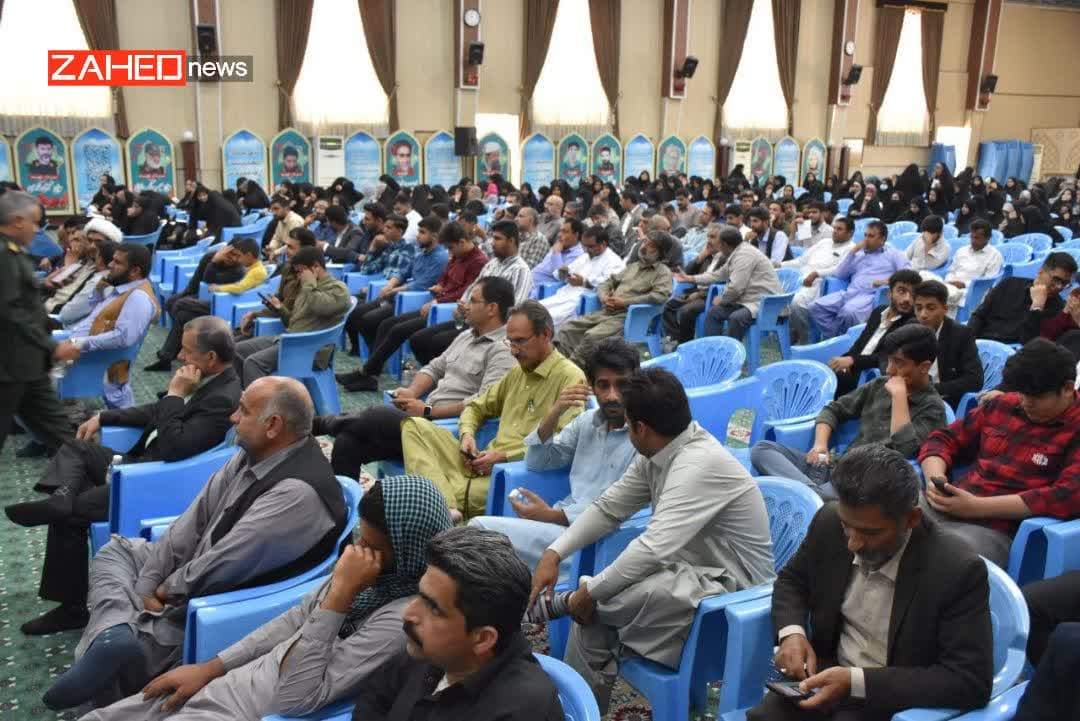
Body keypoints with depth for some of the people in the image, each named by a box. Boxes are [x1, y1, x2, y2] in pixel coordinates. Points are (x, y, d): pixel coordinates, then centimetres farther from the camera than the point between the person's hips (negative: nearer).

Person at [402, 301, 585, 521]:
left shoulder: (569, 377, -7)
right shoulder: (518, 372, 21)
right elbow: (477, 407, 31)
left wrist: (502, 456, -15)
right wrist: (467, 434, 7)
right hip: (482, 463, 9)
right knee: (415, 425, -10)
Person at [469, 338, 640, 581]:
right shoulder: (588, 420, 15)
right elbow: (535, 462, 16)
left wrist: (552, 515, -17)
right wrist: (554, 414, -1)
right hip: (564, 524, 7)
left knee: (481, 527, -19)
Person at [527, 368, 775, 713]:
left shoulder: (700, 464, -28)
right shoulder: (658, 454, 1)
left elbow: (653, 548, -33)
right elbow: (608, 507, 8)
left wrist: (590, 591, -23)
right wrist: (553, 554, -3)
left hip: (728, 590, -8)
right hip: (692, 571, 8)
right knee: (590, 620, -8)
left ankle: (560, 601, 4)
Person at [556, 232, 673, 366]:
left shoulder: (663, 272, 3)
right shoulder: (632, 266, 25)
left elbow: (659, 296, -16)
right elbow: (607, 283, 27)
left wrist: (624, 302, -15)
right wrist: (604, 297, 1)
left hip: (626, 315, -7)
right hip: (606, 312, 7)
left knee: (592, 336, -33)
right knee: (567, 328, -11)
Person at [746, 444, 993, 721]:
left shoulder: (959, 571, -21)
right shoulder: (829, 522, -8)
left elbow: (971, 680, -20)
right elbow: (792, 580, 11)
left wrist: (857, 682, -25)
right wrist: (791, 633, -11)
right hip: (825, 672, 3)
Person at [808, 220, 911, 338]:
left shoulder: (894, 254, 16)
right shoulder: (858, 254, 28)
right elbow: (837, 274, 17)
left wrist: (887, 281, -15)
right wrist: (852, 252, 12)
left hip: (871, 295, -5)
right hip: (849, 292, 5)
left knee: (848, 312, -39)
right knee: (815, 307, -21)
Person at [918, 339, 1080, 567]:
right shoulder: (1001, 405, 15)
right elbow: (944, 440, 20)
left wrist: (977, 507, -18)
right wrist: (934, 477, -5)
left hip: (996, 530, -6)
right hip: (939, 507, 6)